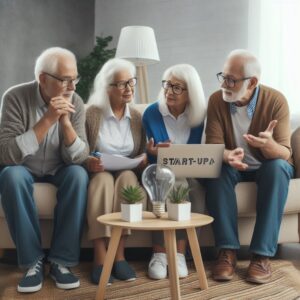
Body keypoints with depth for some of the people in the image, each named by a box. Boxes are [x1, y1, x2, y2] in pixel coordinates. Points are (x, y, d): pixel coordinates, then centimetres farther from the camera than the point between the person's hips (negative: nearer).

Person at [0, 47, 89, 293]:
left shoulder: (75, 103, -12)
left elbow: (78, 159, -17)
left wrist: (66, 123, -33)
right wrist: (47, 119, -36)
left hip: (58, 170, 2)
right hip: (23, 169, -2)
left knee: (78, 174, -30)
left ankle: (61, 261, -20)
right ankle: (33, 261, -22)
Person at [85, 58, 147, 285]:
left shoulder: (137, 118, 10)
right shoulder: (91, 114, -2)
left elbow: (143, 156, 11)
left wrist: (145, 160, -12)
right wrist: (88, 163, -25)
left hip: (128, 176, 2)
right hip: (98, 175, -2)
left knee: (128, 177, -32)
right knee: (104, 179, -36)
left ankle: (119, 255, -32)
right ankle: (100, 258, -39)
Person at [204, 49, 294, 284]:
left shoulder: (276, 101, -18)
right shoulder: (217, 100, -13)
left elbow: (284, 153, -22)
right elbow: (213, 146, -17)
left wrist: (268, 145, -46)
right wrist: (227, 156, -41)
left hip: (269, 167, -1)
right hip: (236, 167, 1)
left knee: (278, 167, -34)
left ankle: (262, 254, -32)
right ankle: (228, 250, -29)